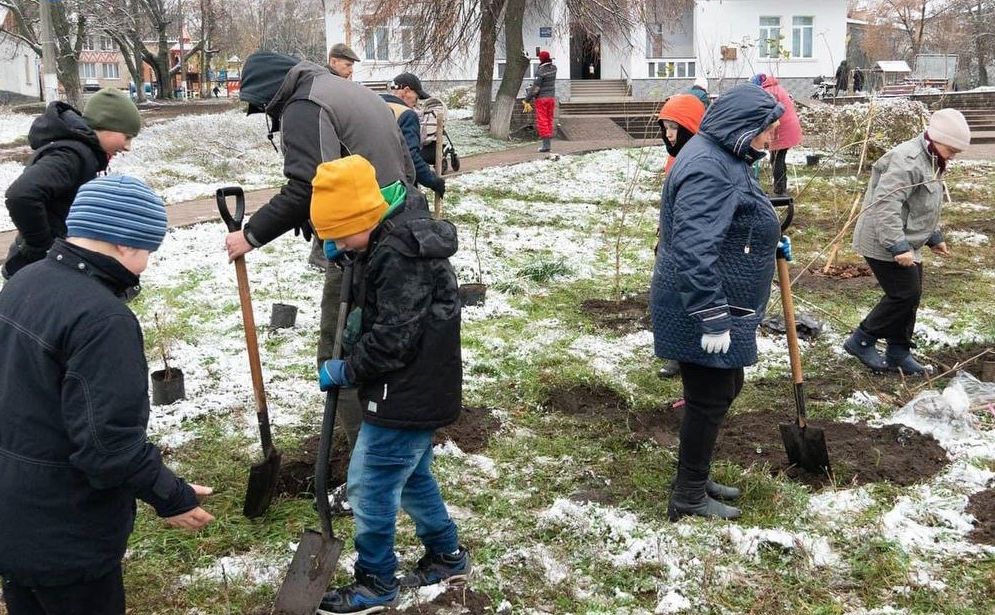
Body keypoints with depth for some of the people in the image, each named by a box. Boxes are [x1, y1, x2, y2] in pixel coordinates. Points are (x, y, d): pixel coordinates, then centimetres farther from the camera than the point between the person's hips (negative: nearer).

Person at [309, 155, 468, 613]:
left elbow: (393, 339, -26)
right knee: (412, 475, 22)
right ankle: (446, 555, 37)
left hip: (406, 395, -10)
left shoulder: (400, 254, -26)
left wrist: (344, 371, -13)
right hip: (420, 388, 10)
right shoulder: (396, 235, 6)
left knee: (370, 487, 1)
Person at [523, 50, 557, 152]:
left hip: (541, 98, -6)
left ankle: (546, 144, -11)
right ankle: (548, 143, 9)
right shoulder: (553, 68, 3)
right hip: (551, 97, 6)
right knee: (549, 121, 10)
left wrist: (527, 100, -14)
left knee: (542, 122, -5)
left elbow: (535, 87, -20)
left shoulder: (540, 71, -17)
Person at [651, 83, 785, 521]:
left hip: (721, 305, 11)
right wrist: (713, 319, -30)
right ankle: (689, 499, 15)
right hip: (701, 310, -11)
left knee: (726, 388, 20)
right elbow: (693, 251, -32)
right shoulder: (708, 169, -23)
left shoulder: (723, 159, 12)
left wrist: (769, 242, 20)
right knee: (710, 398, 1)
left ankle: (696, 477, 34)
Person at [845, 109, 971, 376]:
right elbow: (886, 205, -29)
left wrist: (934, 237, 28)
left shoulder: (930, 162, 14)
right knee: (905, 295, -9)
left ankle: (897, 353, 22)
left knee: (909, 297, 12)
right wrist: (898, 247, -30)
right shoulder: (907, 160, -22)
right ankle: (861, 341, 3)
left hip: (905, 245, 10)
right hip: (885, 244, -10)